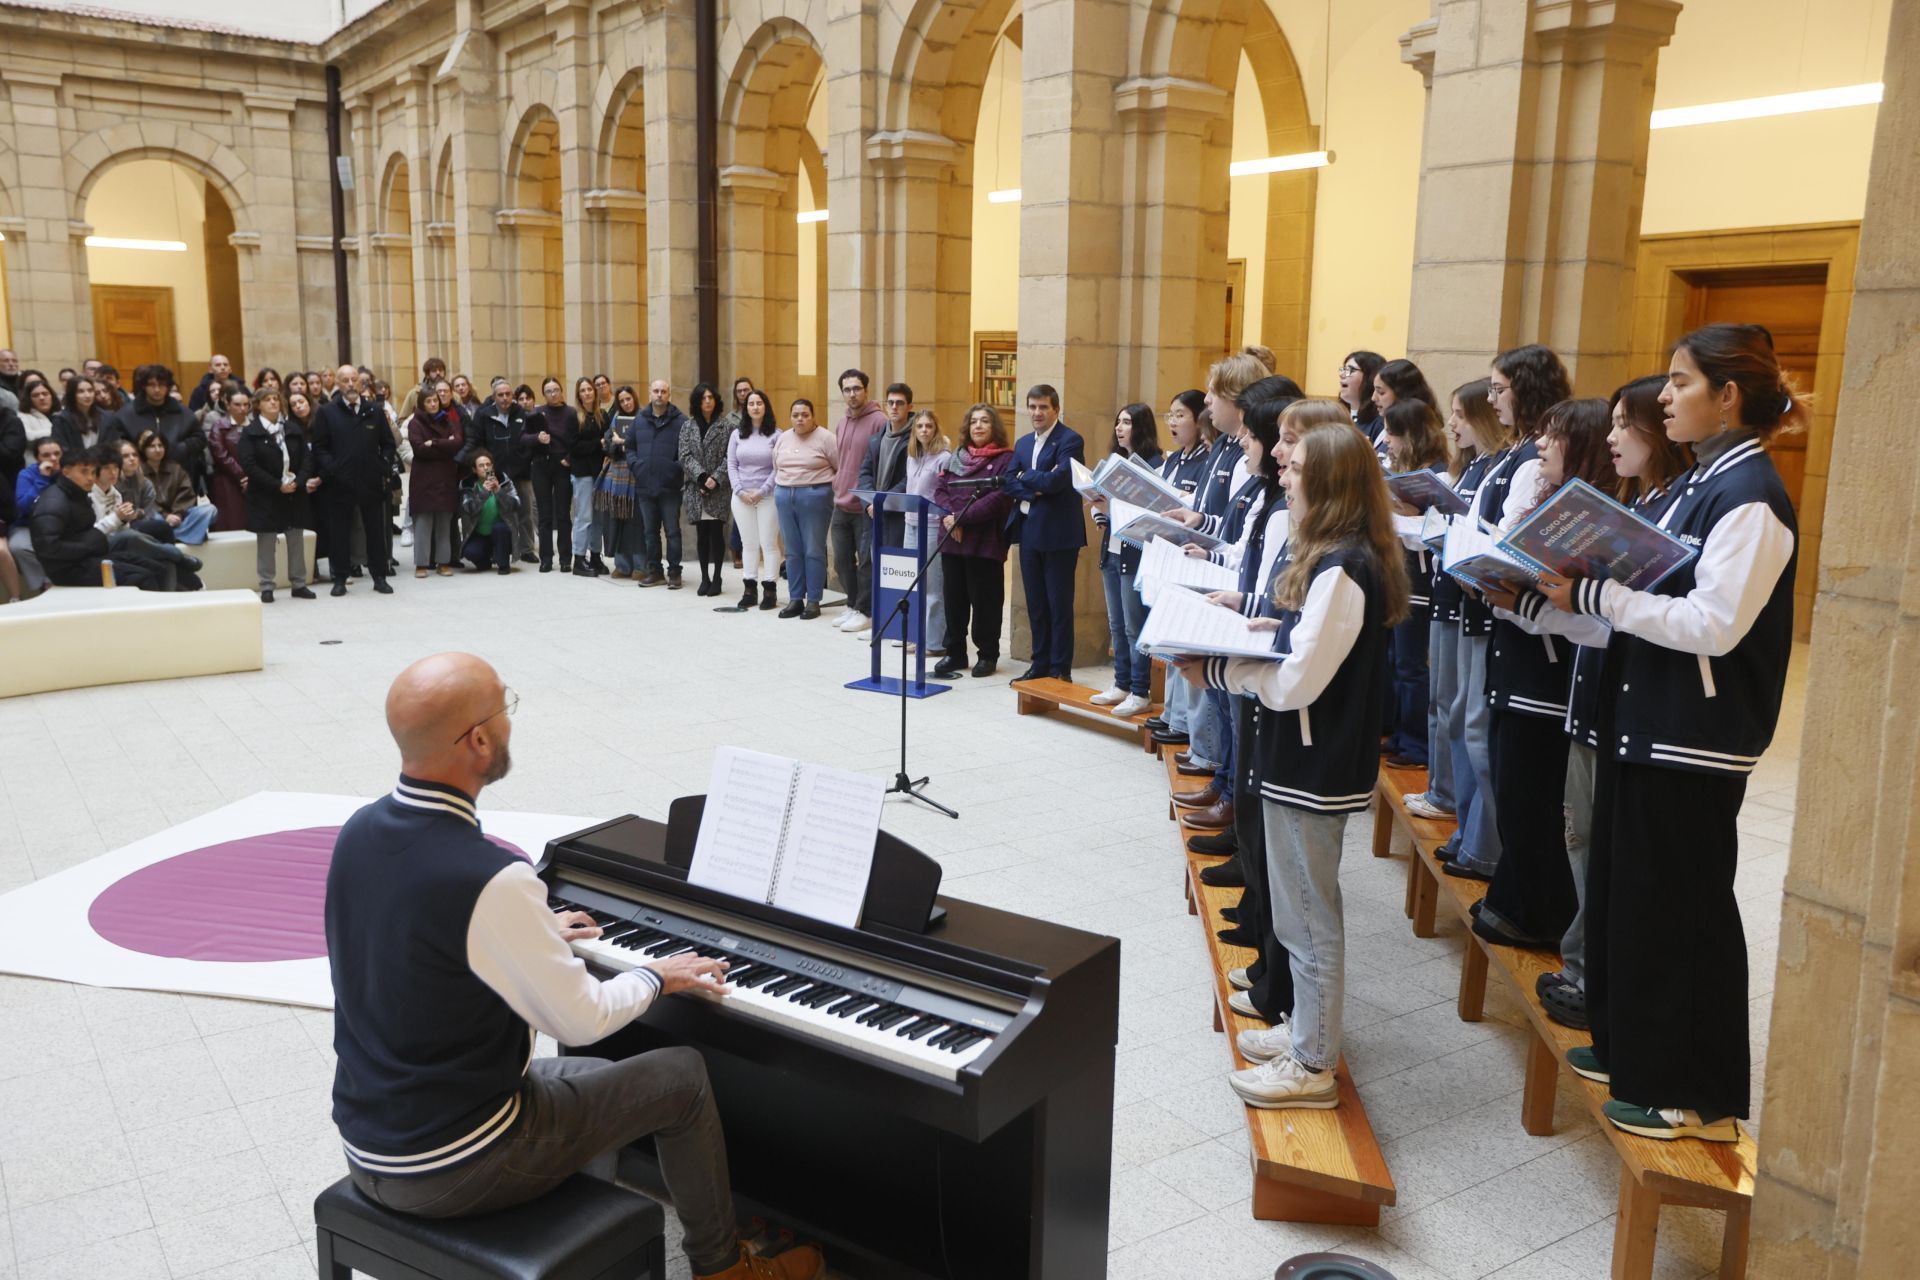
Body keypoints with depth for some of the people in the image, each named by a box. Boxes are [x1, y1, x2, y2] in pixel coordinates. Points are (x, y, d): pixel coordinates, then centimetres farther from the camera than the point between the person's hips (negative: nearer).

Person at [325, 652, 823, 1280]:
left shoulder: (359, 832, -5)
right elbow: (582, 1020, -18)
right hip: (449, 1170, -8)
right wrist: (655, 977, 2)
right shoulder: (493, 881, -30)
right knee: (682, 1074, 7)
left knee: (592, 1076, 28)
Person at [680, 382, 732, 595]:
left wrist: (716, 478, -14)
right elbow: (685, 456, 2)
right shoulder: (688, 426, 10)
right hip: (696, 488, 3)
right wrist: (701, 476, -12)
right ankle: (704, 578, 13)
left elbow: (729, 457, -4)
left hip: (719, 490, -3)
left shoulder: (725, 425, 1)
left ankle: (716, 578, 5)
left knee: (717, 533, -3)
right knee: (702, 534, 6)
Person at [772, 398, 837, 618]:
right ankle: (795, 600, 14)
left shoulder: (825, 438, -5)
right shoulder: (782, 438, 12)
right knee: (793, 551, 8)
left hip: (814, 497, -5)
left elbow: (841, 468, -7)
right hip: (785, 497, 5)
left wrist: (830, 490, -8)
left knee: (814, 551, -1)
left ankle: (813, 601, 5)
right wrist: (779, 494, 13)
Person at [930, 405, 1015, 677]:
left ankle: (988, 655, 13)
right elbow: (939, 489, 8)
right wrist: (949, 517, -12)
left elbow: (999, 498, -15)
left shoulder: (1006, 459, -3)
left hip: (985, 542, -5)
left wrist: (963, 517, -18)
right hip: (952, 540, 5)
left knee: (985, 600, 1)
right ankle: (955, 652, 20)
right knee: (954, 598, 9)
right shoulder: (956, 457, 16)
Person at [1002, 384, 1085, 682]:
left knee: (1059, 604, 0)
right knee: (1035, 603, 11)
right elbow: (1009, 482, 5)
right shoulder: (1022, 443, 15)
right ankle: (1040, 663, 20)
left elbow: (1057, 480, -20)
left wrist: (1026, 477, -5)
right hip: (1028, 532, 7)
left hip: (1058, 534, -7)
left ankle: (1060, 668, 8)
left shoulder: (1070, 440, -8)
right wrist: (1035, 490, -12)